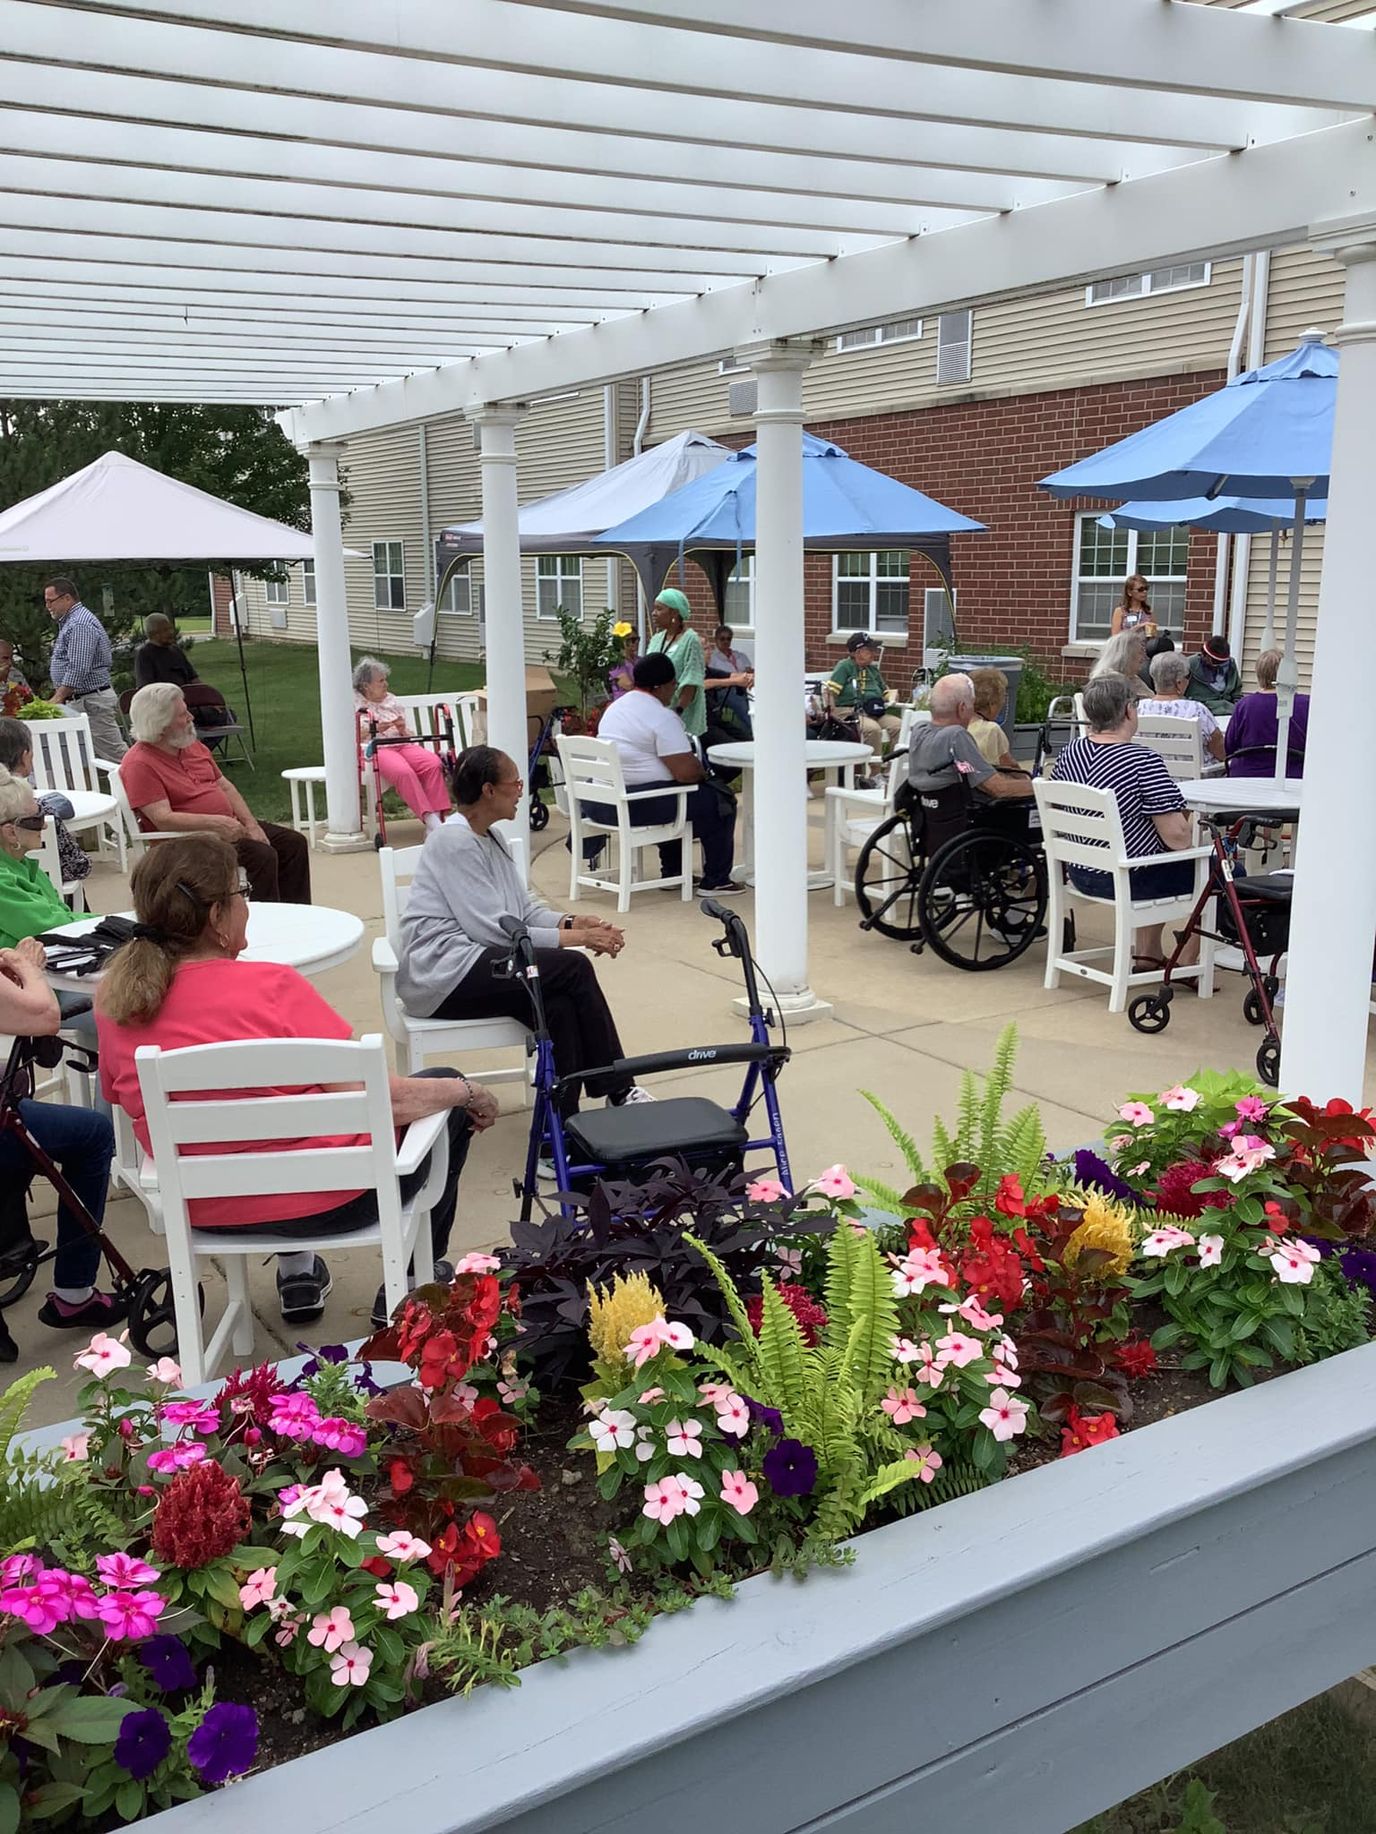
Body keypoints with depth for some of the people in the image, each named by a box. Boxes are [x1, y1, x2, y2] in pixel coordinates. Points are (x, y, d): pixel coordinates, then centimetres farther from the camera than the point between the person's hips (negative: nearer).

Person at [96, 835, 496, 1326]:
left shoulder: (113, 1000, -8)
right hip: (326, 1199, -6)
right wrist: (468, 1092, -7)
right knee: (449, 1094, 18)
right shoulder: (270, 987, -24)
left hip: (204, 1207, 7)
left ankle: (296, 1272, 35)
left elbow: (122, 1096, 8)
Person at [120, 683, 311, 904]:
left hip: (228, 825, 9)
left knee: (294, 843, 0)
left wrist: (251, 824, 0)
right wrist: (215, 823, -29)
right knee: (261, 855, -27)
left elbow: (226, 787, 14)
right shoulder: (139, 765, -14)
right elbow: (163, 819, -23)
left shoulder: (192, 745, 12)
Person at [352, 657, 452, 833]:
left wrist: (402, 729, -1)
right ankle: (429, 819, -40)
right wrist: (375, 728, -10)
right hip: (376, 749, -5)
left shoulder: (392, 700, 23)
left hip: (402, 745, 5)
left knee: (433, 763, -27)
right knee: (404, 771, -37)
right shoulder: (354, 702, 10)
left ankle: (439, 815, -33)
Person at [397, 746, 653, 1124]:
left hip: (470, 961, 9)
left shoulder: (490, 839, 16)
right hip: (442, 973, -9)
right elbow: (494, 929, -19)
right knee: (574, 968, -19)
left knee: (560, 1007, -19)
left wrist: (573, 923, -5)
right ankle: (618, 1092, -9)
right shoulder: (455, 842, -14)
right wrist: (574, 938, -16)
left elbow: (524, 908, 15)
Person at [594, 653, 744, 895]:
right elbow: (686, 772, -19)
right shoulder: (662, 717, -14)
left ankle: (672, 872, 36)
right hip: (637, 806, -9)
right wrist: (703, 773, 5)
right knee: (720, 800, 4)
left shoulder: (614, 707, 14)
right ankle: (716, 881, 8)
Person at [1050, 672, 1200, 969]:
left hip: (1080, 874, 7)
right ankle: (1187, 963, 21)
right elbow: (1176, 836, -24)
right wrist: (1192, 835, -2)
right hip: (1128, 879, -7)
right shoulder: (1145, 762, -24)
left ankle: (1147, 955, 35)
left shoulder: (1069, 753, -3)